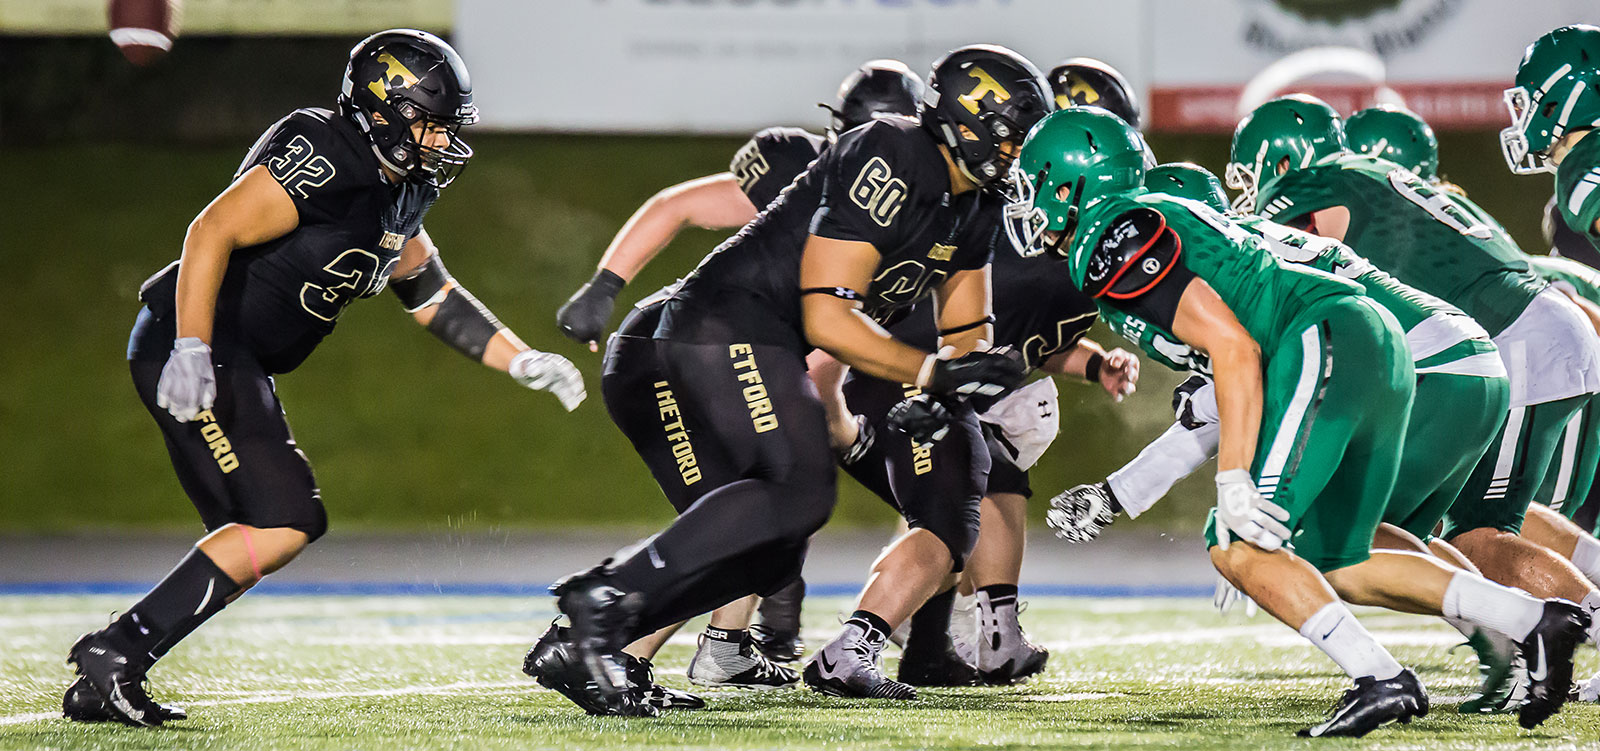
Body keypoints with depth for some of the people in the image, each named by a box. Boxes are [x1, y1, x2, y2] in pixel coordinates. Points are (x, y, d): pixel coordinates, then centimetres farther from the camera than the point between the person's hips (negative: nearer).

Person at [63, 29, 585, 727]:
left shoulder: (401, 191, 14)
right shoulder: (325, 159, -17)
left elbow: (428, 289, 26)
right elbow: (212, 232, -24)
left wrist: (523, 361, 20)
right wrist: (192, 349, -30)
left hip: (238, 364, 11)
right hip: (193, 352, -11)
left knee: (268, 525, 10)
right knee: (284, 519, -15)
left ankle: (103, 685, 9)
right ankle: (116, 650, -14)